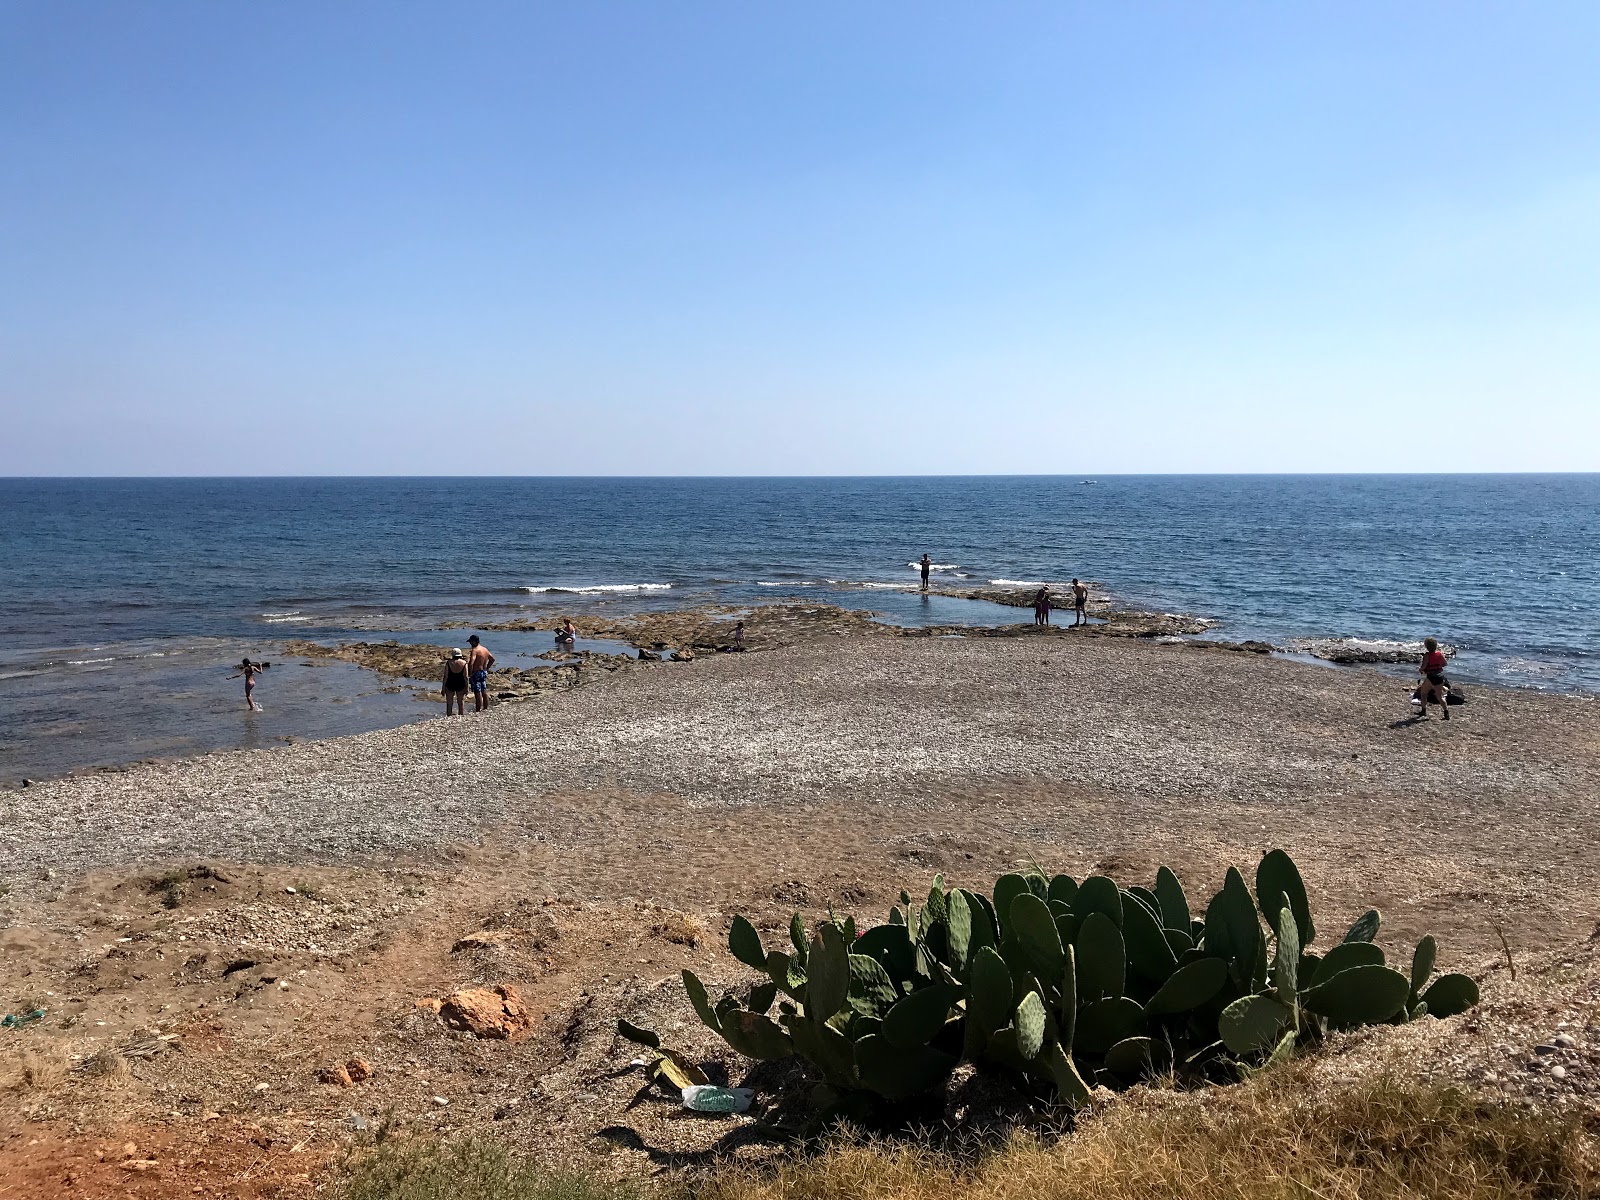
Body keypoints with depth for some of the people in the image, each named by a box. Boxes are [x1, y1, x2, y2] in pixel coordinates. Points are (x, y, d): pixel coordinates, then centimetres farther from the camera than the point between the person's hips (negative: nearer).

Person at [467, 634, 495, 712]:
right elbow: (492, 659, 20)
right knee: (484, 692, 15)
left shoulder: (475, 650, -18)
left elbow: (471, 663, -29)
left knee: (477, 693, -5)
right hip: (484, 673, 8)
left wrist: (469, 674, -20)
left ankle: (478, 711, -2)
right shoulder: (485, 649, 8)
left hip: (476, 673, -8)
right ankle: (486, 709, 22)